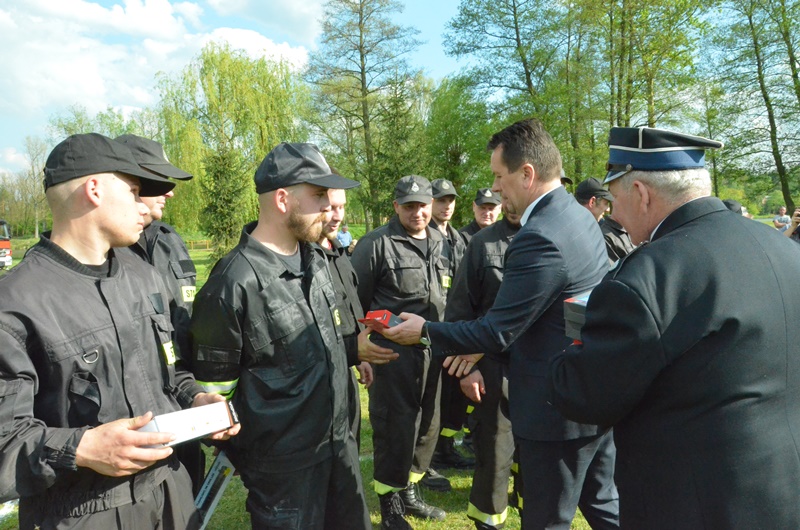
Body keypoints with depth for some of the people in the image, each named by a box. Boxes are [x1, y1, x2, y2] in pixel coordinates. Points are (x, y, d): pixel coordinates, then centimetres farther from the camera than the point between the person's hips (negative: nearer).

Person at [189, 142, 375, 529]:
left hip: (339, 439, 8)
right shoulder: (234, 284, -22)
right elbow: (213, 387, -12)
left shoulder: (315, 257, 2)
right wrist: (238, 453, -4)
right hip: (283, 461, -7)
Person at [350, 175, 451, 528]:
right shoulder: (376, 244, -10)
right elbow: (356, 302, -7)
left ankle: (410, 492, 36)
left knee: (427, 424, 15)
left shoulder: (441, 244, 10)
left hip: (433, 351, 6)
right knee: (394, 427, 2)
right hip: (393, 353, -6)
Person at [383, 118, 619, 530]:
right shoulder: (579, 216, 5)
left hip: (558, 407, -9)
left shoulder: (539, 237, -27)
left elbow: (497, 332, -22)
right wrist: (484, 345, 11)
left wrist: (424, 331, -9)